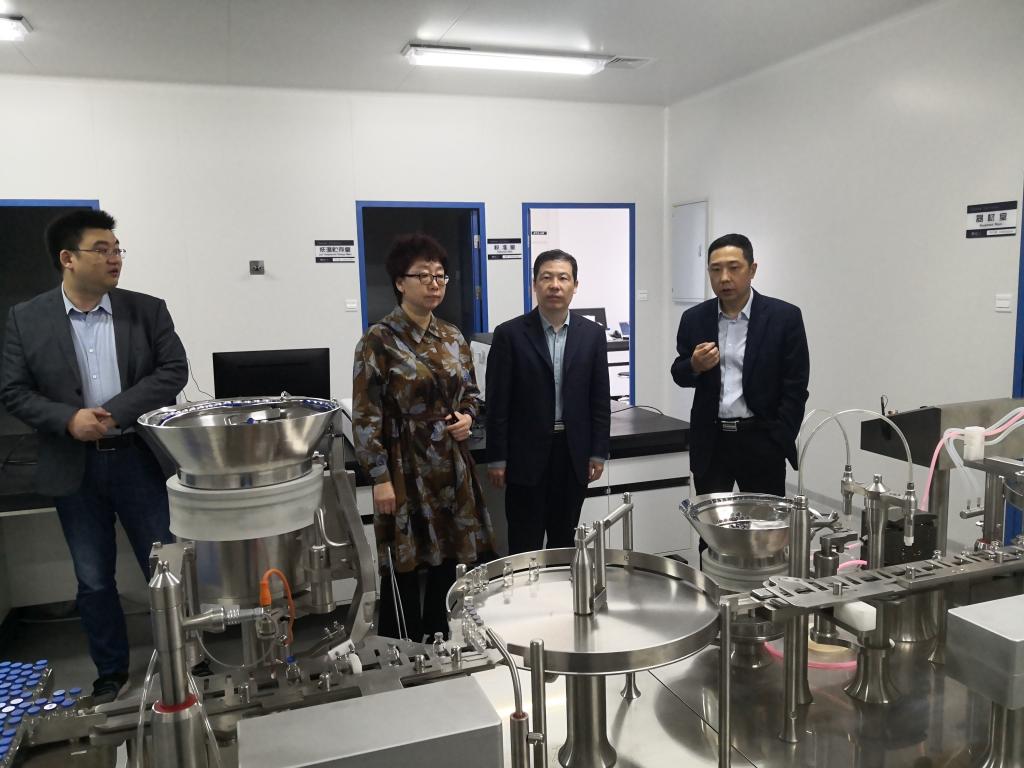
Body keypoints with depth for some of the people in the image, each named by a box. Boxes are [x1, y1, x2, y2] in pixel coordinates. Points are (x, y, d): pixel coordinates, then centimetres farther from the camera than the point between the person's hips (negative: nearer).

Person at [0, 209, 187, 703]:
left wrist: (116, 413, -17)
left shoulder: (147, 310, -1)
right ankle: (111, 673, 30)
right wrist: (68, 419, -17)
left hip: (140, 459, 0)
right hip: (74, 467, 1)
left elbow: (173, 370, -7)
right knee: (93, 579, 12)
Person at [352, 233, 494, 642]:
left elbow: (471, 391, 18)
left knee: (450, 562, 13)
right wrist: (381, 478, -14)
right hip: (406, 470, -5)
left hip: (452, 467, 6)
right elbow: (366, 416, -11)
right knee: (404, 568, 5)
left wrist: (467, 416, -4)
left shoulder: (452, 337, 7)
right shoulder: (378, 340, -10)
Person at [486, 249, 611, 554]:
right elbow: (498, 402, -5)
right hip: (526, 455, -2)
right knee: (525, 546, 5)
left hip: (574, 454, 3)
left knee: (565, 540, 13)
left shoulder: (592, 333, 3)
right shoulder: (510, 334, -5)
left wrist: (598, 453, 4)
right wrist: (496, 458, -6)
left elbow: (600, 399, 6)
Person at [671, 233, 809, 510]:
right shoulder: (694, 318, 3)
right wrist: (694, 365, -12)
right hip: (710, 442, 2)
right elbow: (679, 375, 11)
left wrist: (778, 444, -9)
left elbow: (795, 388, -4)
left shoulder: (784, 317, -5)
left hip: (761, 440, -2)